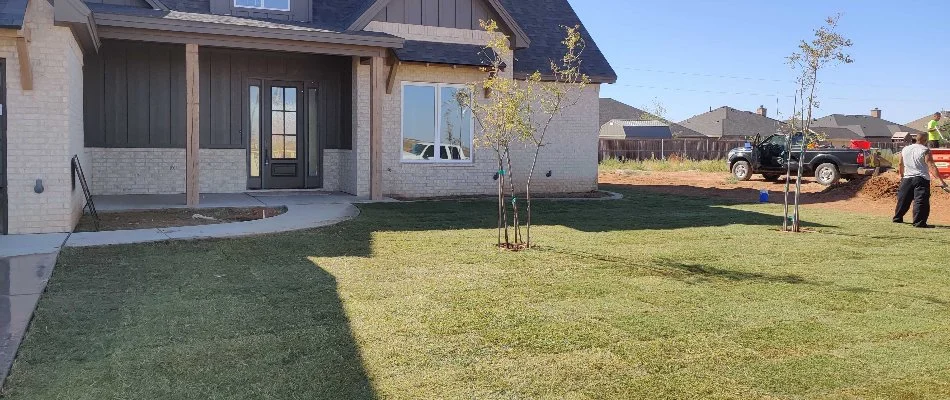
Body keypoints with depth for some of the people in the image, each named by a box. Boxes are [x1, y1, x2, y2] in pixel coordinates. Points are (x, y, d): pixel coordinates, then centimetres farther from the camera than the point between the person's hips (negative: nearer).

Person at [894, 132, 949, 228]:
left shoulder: (905, 149, 8)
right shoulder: (925, 150, -9)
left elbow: (900, 165, 17)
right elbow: (932, 166, -17)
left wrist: (902, 176, 33)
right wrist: (941, 180, -18)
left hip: (907, 178, 5)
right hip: (921, 179, -5)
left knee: (903, 199, 16)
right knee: (921, 201, -6)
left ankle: (897, 218, 25)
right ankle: (919, 222, -11)